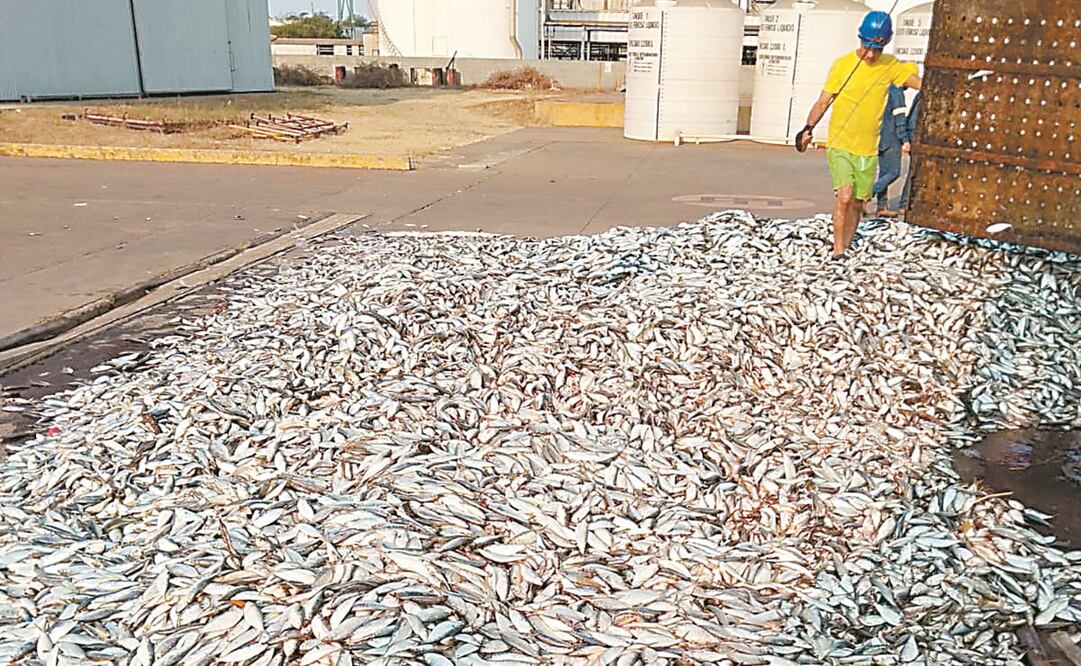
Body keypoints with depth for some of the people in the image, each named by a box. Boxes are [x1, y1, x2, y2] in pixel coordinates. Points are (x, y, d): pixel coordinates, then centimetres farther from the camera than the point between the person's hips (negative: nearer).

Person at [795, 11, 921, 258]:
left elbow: (922, 84, 7)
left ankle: (846, 251, 24)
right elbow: (823, 101, -3)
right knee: (844, 197, -21)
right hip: (840, 146, -3)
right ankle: (837, 251, -10)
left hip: (869, 150, 4)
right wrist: (809, 127, -17)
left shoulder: (891, 66, 4)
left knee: (857, 204, 9)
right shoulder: (842, 64, -5)